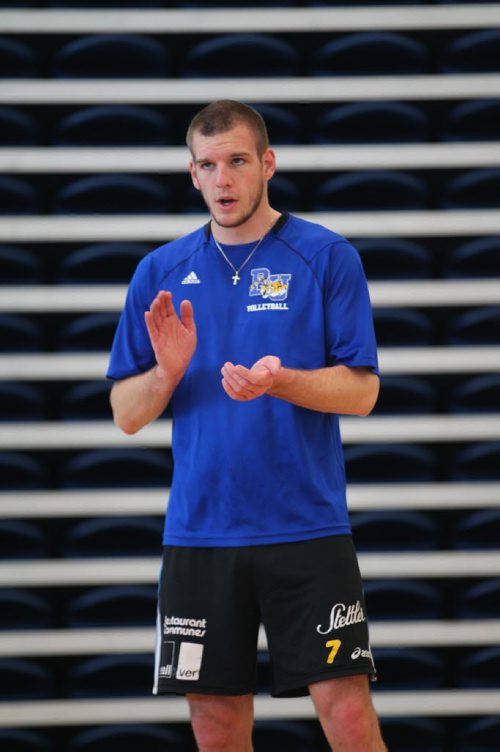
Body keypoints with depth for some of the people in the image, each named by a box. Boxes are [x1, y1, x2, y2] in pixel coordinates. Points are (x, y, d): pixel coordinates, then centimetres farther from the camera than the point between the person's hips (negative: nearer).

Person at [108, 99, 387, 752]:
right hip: (200, 537, 3)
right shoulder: (161, 272, 9)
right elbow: (127, 415, 9)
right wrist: (169, 371, -12)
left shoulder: (328, 257, 1)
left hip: (309, 532, -3)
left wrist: (279, 381, -20)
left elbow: (360, 391, -3)